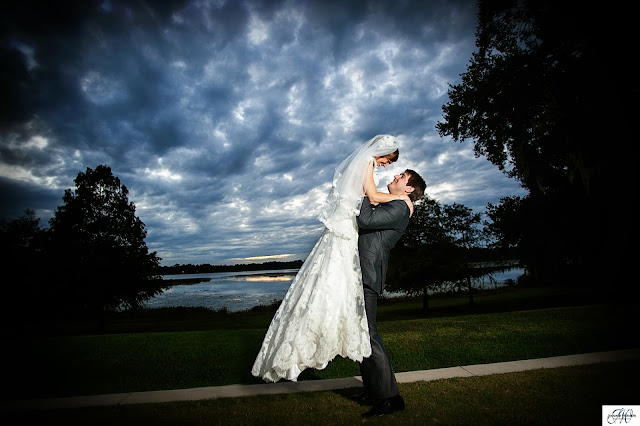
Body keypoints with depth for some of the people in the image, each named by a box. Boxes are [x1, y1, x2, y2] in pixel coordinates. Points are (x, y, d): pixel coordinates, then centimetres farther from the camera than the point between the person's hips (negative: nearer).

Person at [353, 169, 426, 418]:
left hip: (368, 276, -10)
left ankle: (389, 397, 2)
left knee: (367, 334, -9)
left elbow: (366, 220, -22)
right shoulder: (387, 206, 21)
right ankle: (373, 388, 25)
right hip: (360, 274, 10)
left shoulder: (400, 209, -9)